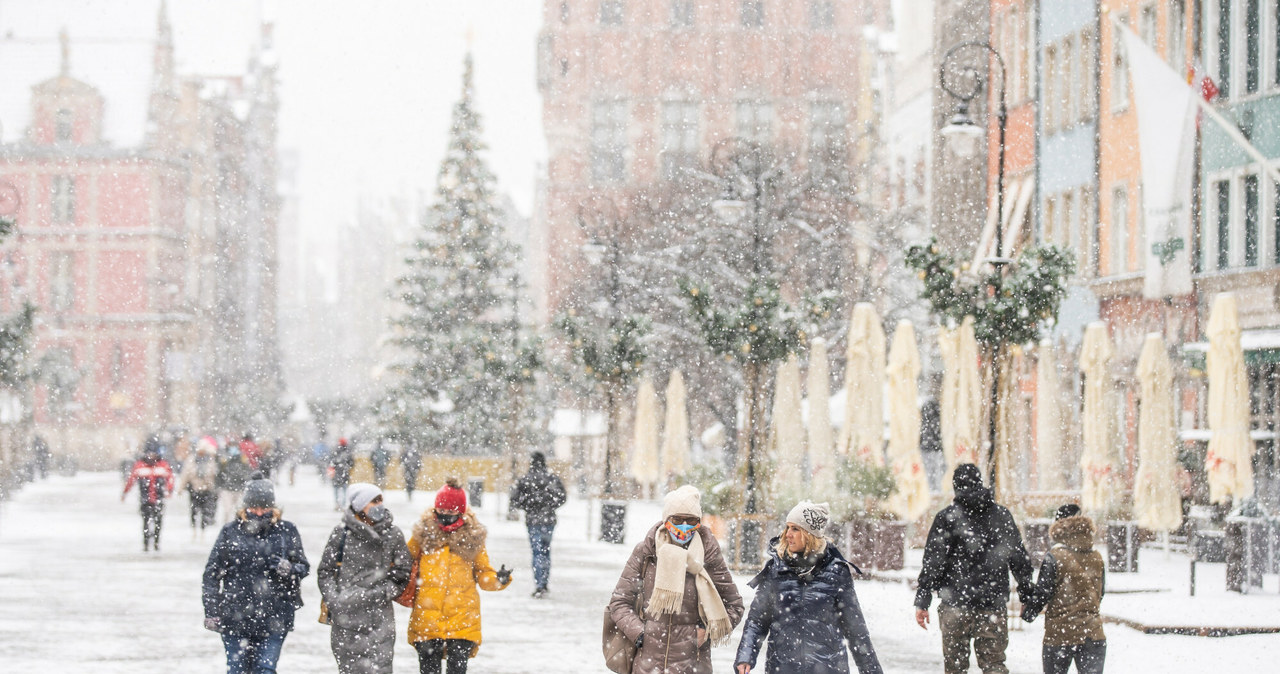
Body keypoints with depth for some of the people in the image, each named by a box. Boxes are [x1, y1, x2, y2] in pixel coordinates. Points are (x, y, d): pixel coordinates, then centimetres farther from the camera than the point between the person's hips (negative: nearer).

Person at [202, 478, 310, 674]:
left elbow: (304, 567, 12)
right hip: (235, 615, 0)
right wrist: (211, 611, 1)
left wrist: (289, 570, -12)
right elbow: (212, 574, 6)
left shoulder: (286, 532, 3)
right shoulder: (230, 532, 2)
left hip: (274, 620, 0)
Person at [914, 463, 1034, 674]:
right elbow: (1019, 557, 9)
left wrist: (922, 601, -1)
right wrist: (1027, 593, 18)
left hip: (955, 605, -2)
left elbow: (933, 562, -5)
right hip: (994, 605, 2)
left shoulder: (947, 517, -3)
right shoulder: (1002, 514, 5)